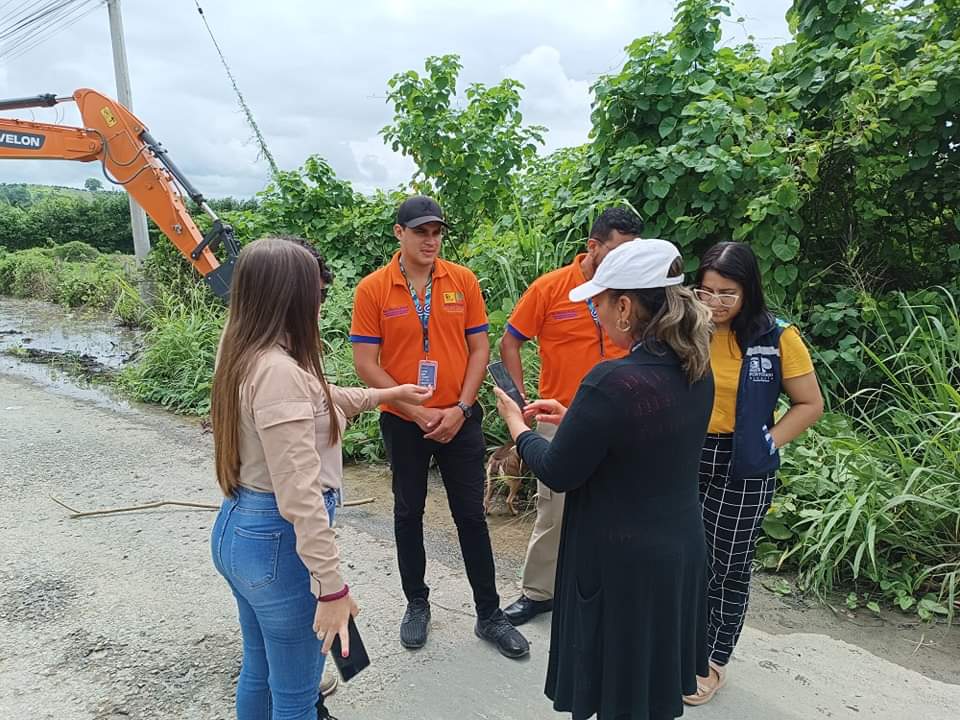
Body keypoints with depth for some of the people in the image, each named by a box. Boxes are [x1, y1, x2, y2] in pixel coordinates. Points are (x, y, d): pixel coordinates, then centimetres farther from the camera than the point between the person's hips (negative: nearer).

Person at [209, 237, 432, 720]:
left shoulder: (245, 358, 4)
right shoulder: (279, 371, -26)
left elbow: (318, 401, 21)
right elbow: (298, 494, -28)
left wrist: (386, 394, 30)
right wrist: (331, 586, -22)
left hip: (237, 529, 10)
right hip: (277, 541, -10)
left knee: (260, 672, 27)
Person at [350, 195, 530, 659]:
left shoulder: (463, 280, -3)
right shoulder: (372, 289, -8)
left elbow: (479, 348, -1)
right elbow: (366, 363, -9)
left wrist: (460, 408, -11)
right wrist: (417, 411, -14)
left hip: (460, 419, 1)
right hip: (403, 423, 0)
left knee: (471, 515, 9)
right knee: (408, 513, 15)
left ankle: (489, 614, 24)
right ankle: (416, 603, 35)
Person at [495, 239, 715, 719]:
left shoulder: (613, 381, -28)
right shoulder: (696, 370, -3)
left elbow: (558, 473, -17)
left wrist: (515, 422, -1)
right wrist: (573, 419, 10)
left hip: (621, 559, -7)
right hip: (679, 548, 7)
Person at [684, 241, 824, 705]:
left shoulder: (776, 338, -9)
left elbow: (810, 404, -2)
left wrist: (768, 444, -12)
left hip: (741, 469, -2)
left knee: (727, 568, 11)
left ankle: (714, 661, 30)